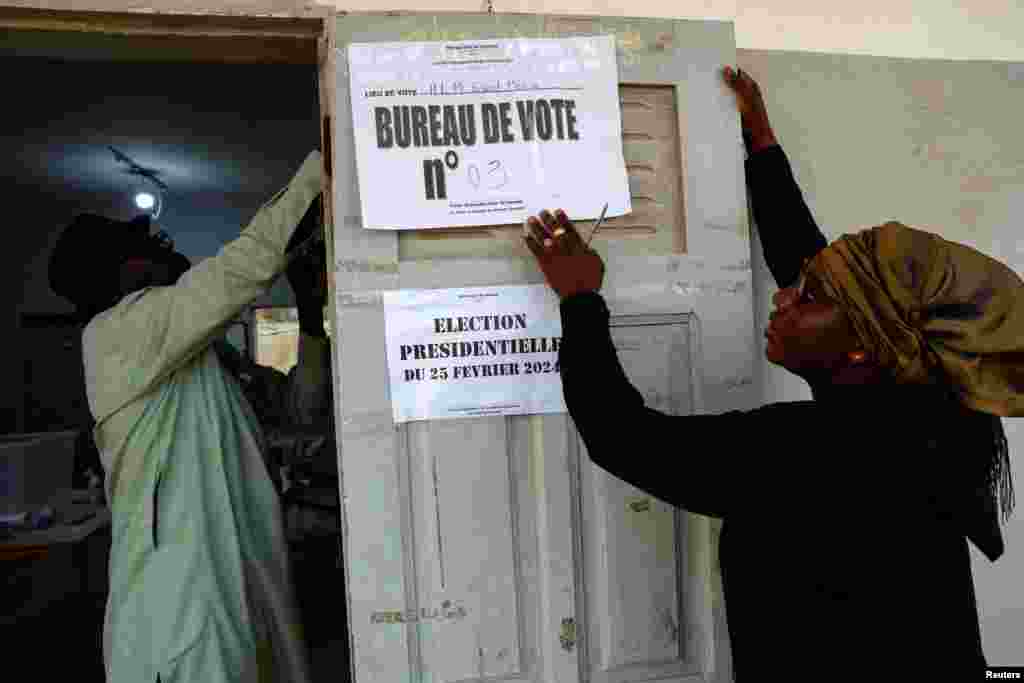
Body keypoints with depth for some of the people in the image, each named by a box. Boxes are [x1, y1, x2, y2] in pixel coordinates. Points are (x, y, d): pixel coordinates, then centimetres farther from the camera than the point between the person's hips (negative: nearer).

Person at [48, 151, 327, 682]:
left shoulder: (203, 361, 16)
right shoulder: (119, 331, -10)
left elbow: (296, 409, 18)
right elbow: (251, 261, -20)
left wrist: (310, 320, 11)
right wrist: (328, 157, -12)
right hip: (182, 592, -9)